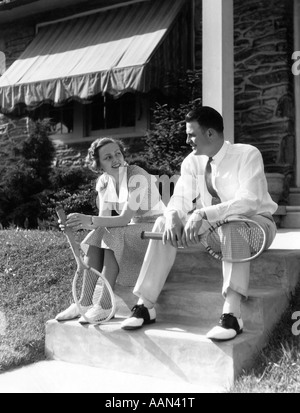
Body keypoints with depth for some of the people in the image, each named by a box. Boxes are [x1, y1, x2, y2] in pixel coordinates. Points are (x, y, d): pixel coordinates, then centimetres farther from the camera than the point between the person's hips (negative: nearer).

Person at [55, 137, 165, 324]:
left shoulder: (137, 176, -22)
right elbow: (104, 219, -7)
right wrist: (78, 223, -26)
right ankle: (85, 302, -14)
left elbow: (124, 219, -27)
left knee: (113, 236, -29)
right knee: (95, 238, -15)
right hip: (132, 229, 7)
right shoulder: (103, 181, 1)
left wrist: (91, 220, -38)